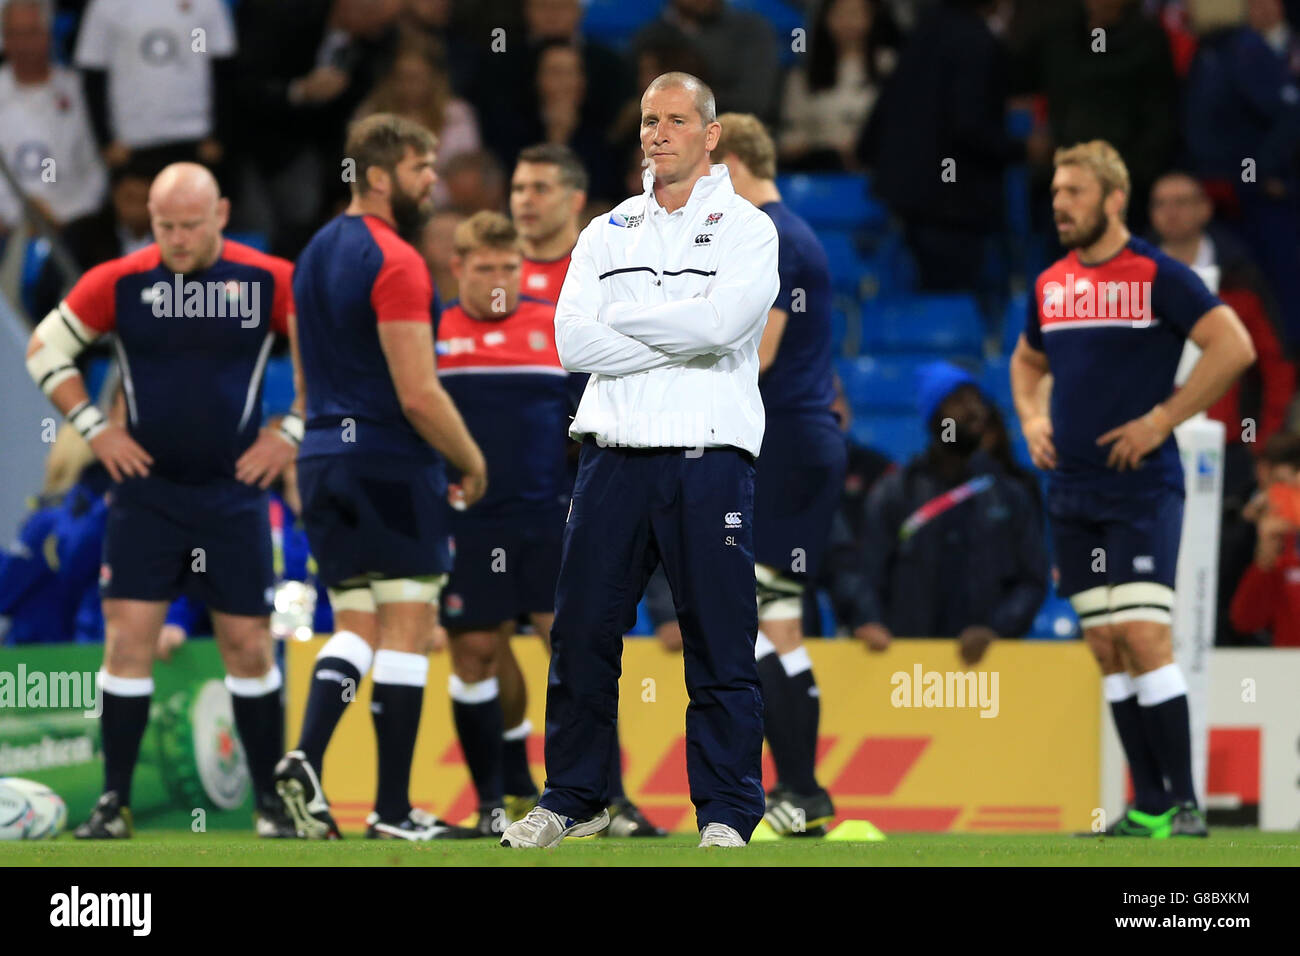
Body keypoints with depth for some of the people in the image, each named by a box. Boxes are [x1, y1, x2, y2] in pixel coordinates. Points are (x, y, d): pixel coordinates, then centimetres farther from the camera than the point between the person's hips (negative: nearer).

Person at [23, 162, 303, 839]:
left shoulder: (270, 282, -7)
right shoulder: (120, 282, -5)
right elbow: (46, 349, 6)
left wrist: (290, 434, -4)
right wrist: (93, 429, -1)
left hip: (234, 494, 0)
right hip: (145, 491, 0)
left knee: (248, 647, 3)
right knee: (128, 636, -6)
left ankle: (271, 802, 14)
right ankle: (114, 802, -1)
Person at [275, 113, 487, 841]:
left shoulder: (317, 253, 14)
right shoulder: (396, 262, -14)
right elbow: (419, 394, -18)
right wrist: (473, 464, -5)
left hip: (324, 455, 8)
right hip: (390, 461, -8)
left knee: (357, 626, 11)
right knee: (408, 630, -2)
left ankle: (306, 758, -11)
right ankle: (393, 811, -2)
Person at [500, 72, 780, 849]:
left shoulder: (745, 228, 2)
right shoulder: (607, 233, 14)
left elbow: (721, 322, -16)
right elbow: (573, 341, 0)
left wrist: (622, 320, -4)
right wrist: (678, 339, -9)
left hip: (709, 457, -4)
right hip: (614, 456, 4)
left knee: (720, 644, -3)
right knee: (583, 632, 5)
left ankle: (728, 813, 3)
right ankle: (574, 798, 17)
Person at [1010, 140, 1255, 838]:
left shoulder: (1158, 276, -7)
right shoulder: (1050, 285, 12)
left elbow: (1234, 346, -13)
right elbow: (1027, 362, 30)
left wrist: (1162, 419, -14)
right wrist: (1030, 418, 10)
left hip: (1142, 486, -7)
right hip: (1071, 490, 7)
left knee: (1143, 636, -14)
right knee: (1105, 645, 6)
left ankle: (1184, 805, -9)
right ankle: (1147, 808, 10)